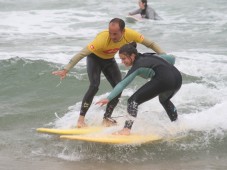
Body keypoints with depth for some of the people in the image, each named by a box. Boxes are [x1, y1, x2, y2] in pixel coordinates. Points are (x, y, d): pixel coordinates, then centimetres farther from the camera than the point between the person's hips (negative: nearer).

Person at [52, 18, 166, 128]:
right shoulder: (102, 39, -41)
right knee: (94, 86, -24)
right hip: (94, 58, -5)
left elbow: (150, 44, -15)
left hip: (109, 60, 5)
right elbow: (82, 54, -40)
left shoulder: (130, 35, -29)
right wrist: (66, 70, -44)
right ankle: (81, 119, -18)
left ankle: (106, 119, 4)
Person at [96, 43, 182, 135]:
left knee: (134, 100, -4)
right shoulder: (149, 56, 26)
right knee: (164, 100, 40)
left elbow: (122, 84, -7)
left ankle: (126, 129, -15)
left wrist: (108, 98, -13)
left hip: (163, 80, -9)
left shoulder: (137, 66, 4)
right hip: (178, 78, 9)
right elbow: (171, 58, 29)